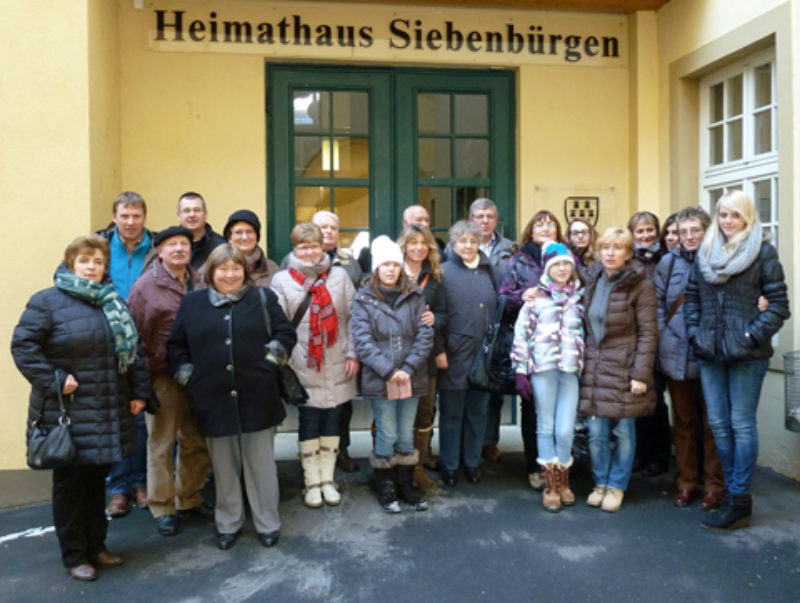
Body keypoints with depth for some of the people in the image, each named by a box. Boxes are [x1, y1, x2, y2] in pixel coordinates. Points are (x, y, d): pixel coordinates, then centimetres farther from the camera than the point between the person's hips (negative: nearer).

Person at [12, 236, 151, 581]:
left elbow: (132, 350, 13)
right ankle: (74, 556, 19)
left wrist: (140, 392, 8)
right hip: (68, 413, -5)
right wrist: (53, 381, -18)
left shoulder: (114, 303, 12)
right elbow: (22, 346, -12)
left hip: (108, 413, 6)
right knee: (70, 483, 6)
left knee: (96, 479, 16)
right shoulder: (47, 301, -7)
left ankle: (96, 547, 30)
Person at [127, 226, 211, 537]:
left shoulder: (199, 283, 5)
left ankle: (189, 499, 31)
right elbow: (135, 336, -8)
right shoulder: (145, 286, -6)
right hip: (163, 377, -4)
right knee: (162, 444, 7)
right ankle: (162, 508, 21)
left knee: (196, 442, 14)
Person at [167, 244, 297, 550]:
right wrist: (185, 373, 3)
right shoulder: (192, 303, 8)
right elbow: (175, 345, 13)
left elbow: (285, 333, 6)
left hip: (257, 398, -1)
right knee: (224, 467, 12)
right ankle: (227, 524, 28)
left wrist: (271, 359, -5)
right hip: (214, 400, 1)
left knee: (261, 463, 8)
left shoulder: (263, 299, 5)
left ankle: (268, 523, 22)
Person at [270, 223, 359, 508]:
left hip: (336, 367, 2)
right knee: (308, 424, 6)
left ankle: (327, 479, 25)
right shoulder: (281, 280, -1)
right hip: (304, 367, -2)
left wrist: (352, 354, -1)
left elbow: (352, 317, 4)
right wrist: (282, 361, -9)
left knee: (332, 422, 11)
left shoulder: (339, 276, 4)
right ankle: (312, 482, 20)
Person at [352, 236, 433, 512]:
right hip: (379, 380, -2)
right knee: (386, 436, 4)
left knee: (406, 435, 12)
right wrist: (389, 371, -16)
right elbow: (363, 342, -9)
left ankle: (406, 485, 27)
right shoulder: (364, 299, -2)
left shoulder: (414, 297, 4)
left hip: (411, 378, 2)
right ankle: (385, 488, 21)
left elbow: (425, 336, -1)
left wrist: (408, 369, -13)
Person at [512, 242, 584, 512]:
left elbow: (588, 330, 18)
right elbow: (521, 334, -1)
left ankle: (563, 481, 20)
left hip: (570, 371, 2)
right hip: (542, 369, -2)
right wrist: (521, 370, -4)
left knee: (565, 430, -2)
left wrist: (587, 366, 11)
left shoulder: (579, 297, 11)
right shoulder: (537, 298, 1)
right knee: (546, 427, 5)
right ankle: (550, 485, 16)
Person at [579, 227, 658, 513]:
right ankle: (600, 483, 24)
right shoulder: (593, 280, 9)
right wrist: (583, 361, 10)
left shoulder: (640, 285, -7)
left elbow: (648, 332, -9)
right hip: (594, 368, 4)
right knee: (596, 432, 7)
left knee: (623, 431, 6)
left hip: (624, 368, -4)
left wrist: (641, 374, -14)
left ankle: (616, 486, 21)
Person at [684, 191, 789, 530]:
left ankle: (739, 500, 8)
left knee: (742, 424, 0)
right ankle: (732, 487, 24)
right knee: (718, 423, 10)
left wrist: (753, 336, -14)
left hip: (746, 353, -5)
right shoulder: (705, 252, 12)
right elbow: (691, 297, 16)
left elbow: (778, 304, -6)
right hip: (710, 352, 5)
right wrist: (695, 333, 4)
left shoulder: (763, 252, -3)